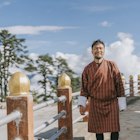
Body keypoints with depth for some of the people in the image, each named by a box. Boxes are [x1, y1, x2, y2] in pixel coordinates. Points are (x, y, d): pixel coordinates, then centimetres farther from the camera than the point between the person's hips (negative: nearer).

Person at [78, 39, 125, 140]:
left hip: (111, 103, -1)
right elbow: (84, 88, 5)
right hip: (95, 104, 1)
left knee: (114, 129, 0)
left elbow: (119, 84, 0)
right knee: (98, 130, 8)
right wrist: (82, 104, -2)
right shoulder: (87, 69, 3)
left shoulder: (112, 65, -1)